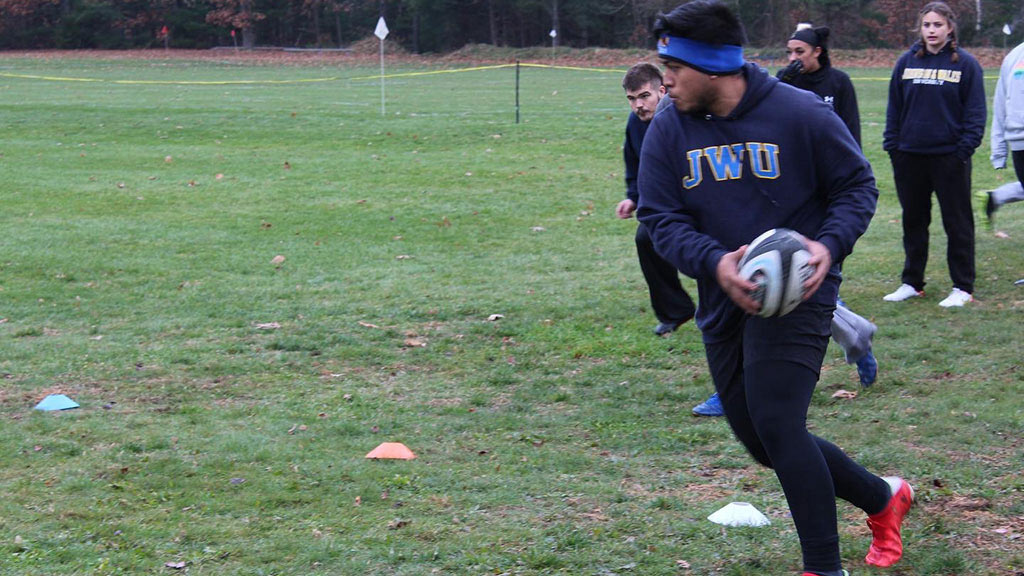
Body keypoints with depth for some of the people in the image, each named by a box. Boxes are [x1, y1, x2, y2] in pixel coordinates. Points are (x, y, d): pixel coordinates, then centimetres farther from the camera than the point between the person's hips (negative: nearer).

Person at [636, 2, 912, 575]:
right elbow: (661, 218, -3)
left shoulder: (800, 113, -11)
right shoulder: (669, 131, -1)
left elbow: (858, 185, -1)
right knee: (761, 440, 11)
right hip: (724, 303, 6)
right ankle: (883, 498, 34)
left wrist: (830, 245, -19)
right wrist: (714, 263, -22)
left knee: (777, 426, -18)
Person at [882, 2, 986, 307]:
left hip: (950, 156, -3)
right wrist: (891, 144, 3)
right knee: (913, 221, 12)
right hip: (910, 156, 4)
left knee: (957, 222, 3)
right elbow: (894, 107, 11)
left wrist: (966, 147, -10)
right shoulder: (906, 62, 6)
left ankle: (963, 287, 10)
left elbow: (975, 111, -2)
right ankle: (912, 283, 23)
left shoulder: (965, 64, -3)